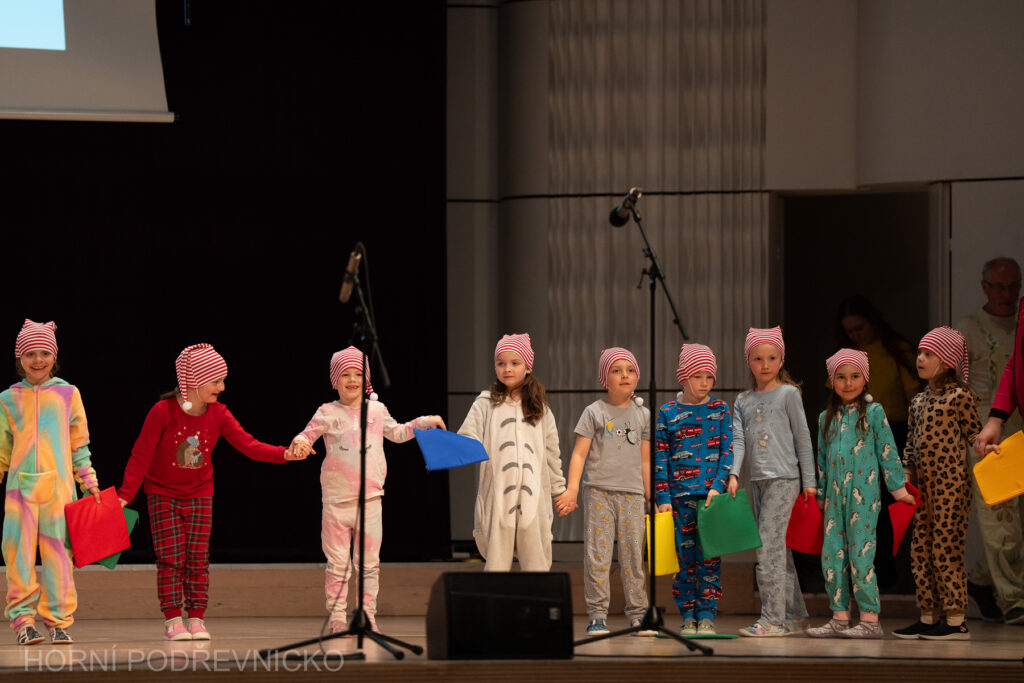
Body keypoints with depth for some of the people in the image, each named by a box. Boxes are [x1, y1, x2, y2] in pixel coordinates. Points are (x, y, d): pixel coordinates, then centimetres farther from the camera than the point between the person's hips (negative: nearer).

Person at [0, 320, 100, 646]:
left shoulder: (68, 394, 10)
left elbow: (79, 445, 13)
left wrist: (90, 484, 10)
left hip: (59, 486, 0)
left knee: (58, 552, -1)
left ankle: (58, 620, 5)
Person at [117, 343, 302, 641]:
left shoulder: (218, 414, -10)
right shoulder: (163, 412, -22)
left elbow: (248, 445, -16)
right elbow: (141, 456, -18)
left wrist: (283, 454, -31)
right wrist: (125, 495, -23)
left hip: (199, 493, 3)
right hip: (163, 493, -3)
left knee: (198, 557, -1)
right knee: (171, 557, -7)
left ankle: (196, 619, 5)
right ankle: (172, 620, -1)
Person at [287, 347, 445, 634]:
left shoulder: (377, 410, 10)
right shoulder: (328, 413, 0)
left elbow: (396, 433, 26)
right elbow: (308, 435, 0)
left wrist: (426, 422, 24)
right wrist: (300, 444, -23)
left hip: (370, 499, 3)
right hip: (336, 501, -3)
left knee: (369, 563, 4)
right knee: (337, 564, 0)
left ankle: (367, 615, 11)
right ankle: (337, 617, 4)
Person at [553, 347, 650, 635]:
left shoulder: (643, 415, 11)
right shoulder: (594, 412, 2)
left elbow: (645, 460, 15)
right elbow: (579, 453, -1)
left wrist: (651, 498, 13)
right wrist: (572, 489, -11)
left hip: (632, 494, 2)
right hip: (599, 491, -2)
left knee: (633, 555, 1)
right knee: (597, 554, -5)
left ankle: (638, 614, 7)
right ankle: (597, 615, 0)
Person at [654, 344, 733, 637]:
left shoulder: (720, 409, 7)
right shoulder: (667, 412, 5)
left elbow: (728, 450, 3)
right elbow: (660, 458, 4)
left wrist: (718, 486, -9)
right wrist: (663, 497, -3)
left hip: (712, 494, 0)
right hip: (680, 496, 0)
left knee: (710, 557, -3)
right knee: (685, 557, 1)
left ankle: (707, 616, 3)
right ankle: (687, 617, 7)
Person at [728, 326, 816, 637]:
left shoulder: (788, 394, 0)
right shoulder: (743, 401, 14)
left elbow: (803, 437, 0)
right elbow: (738, 439, 5)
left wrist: (809, 480, -2)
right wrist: (733, 474, -11)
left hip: (783, 478, -6)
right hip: (758, 480, 6)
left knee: (769, 547, -13)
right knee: (778, 547, 11)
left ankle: (773, 618, -13)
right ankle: (794, 612, 19)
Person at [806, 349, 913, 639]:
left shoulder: (874, 412, 0)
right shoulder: (827, 418, 14)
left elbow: (888, 452, 0)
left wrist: (898, 489, 0)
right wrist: (820, 494, 21)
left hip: (863, 494, -5)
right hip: (835, 496, 5)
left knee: (860, 555, -8)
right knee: (832, 556, 2)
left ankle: (870, 620, -4)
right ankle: (840, 618, 8)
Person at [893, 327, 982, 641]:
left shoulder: (959, 396, -7)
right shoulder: (919, 401, 15)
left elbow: (976, 438, -7)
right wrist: (906, 476, 10)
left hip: (951, 485, -8)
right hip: (923, 485, 8)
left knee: (946, 550, -8)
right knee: (920, 551, 8)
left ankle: (956, 621, -4)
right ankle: (929, 617, 15)